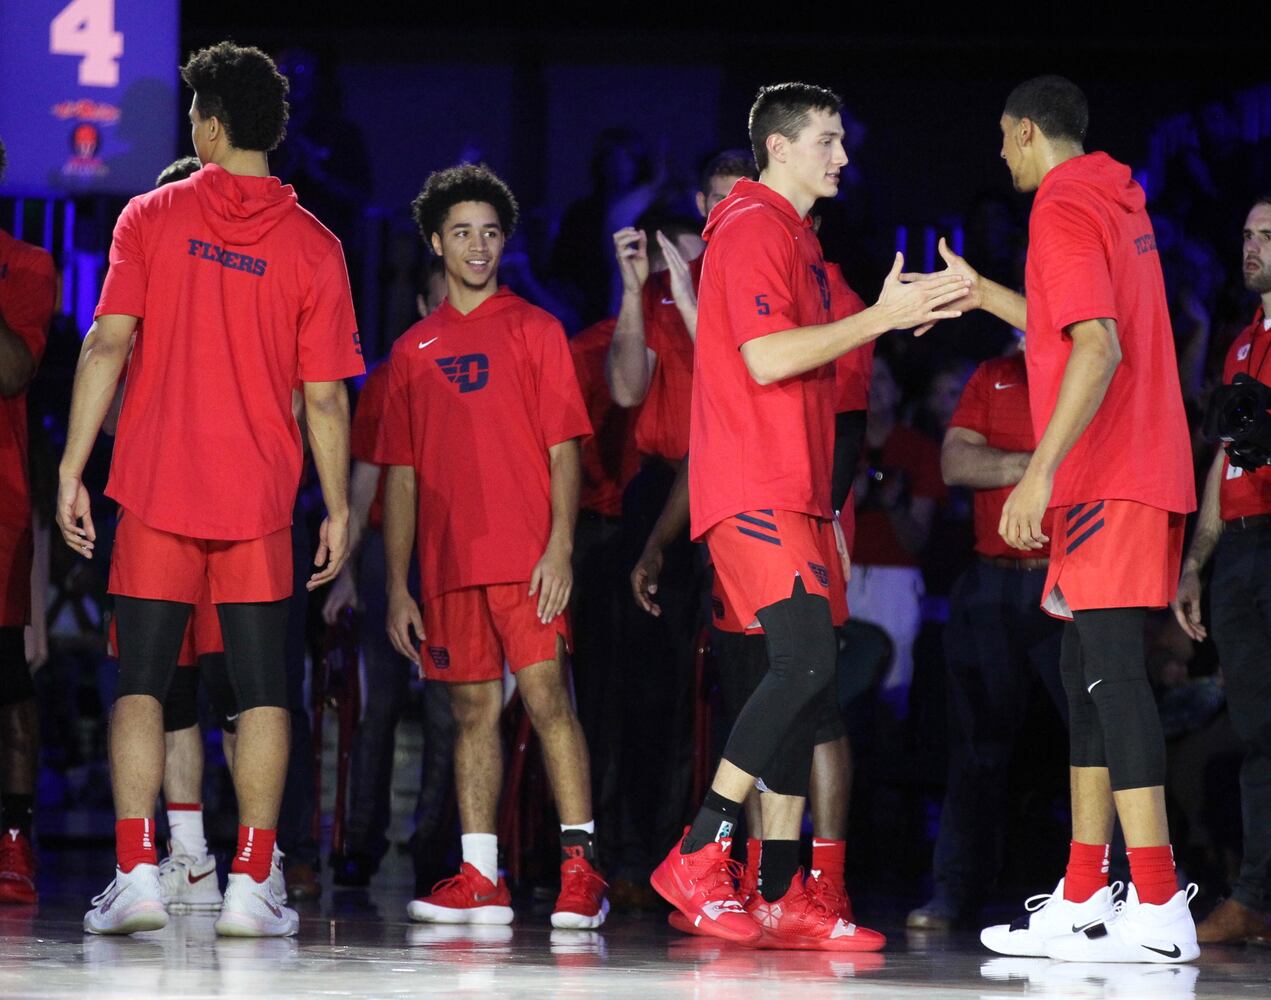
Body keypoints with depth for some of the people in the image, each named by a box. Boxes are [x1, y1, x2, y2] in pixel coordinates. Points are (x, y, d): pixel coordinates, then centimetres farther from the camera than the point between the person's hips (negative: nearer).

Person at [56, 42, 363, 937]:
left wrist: (72, 470, -4)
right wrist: (339, 509, 7)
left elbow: (108, 344, -7)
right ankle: (252, 886, 2)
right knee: (262, 691, 6)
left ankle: (137, 873, -6)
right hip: (259, 499, 0)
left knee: (141, 684, 4)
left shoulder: (151, 217, 0)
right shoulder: (314, 247, 0)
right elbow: (325, 396, -1)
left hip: (156, 492, 0)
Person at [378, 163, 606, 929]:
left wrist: (560, 546, -12)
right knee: (473, 708, 5)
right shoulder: (414, 349, 15)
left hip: (525, 557, -4)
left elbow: (563, 448, 0)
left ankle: (581, 867, -11)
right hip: (448, 563, 4)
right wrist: (397, 585, 9)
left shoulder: (534, 329, 6)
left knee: (547, 696, -10)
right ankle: (481, 879, 6)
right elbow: (402, 472, 15)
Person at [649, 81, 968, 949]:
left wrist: (909, 314, 16)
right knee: (808, 660, -20)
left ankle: (781, 897, 4)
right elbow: (766, 357, -18)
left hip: (794, 490, 10)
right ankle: (697, 859, -16)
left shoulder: (795, 235, 23)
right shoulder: (754, 228, -8)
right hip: (753, 486, -10)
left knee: (804, 676, 5)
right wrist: (881, 319, -15)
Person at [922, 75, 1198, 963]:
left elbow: (1096, 349, -21)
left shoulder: (1064, 209, -10)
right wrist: (982, 294, 40)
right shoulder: (1116, 201, 20)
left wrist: (1041, 472, -24)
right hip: (1140, 473, 10)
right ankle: (1082, 903, 12)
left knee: (1112, 670, -14)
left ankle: (1157, 908, -20)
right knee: (1090, 673, 11)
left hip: (1106, 482, -10)